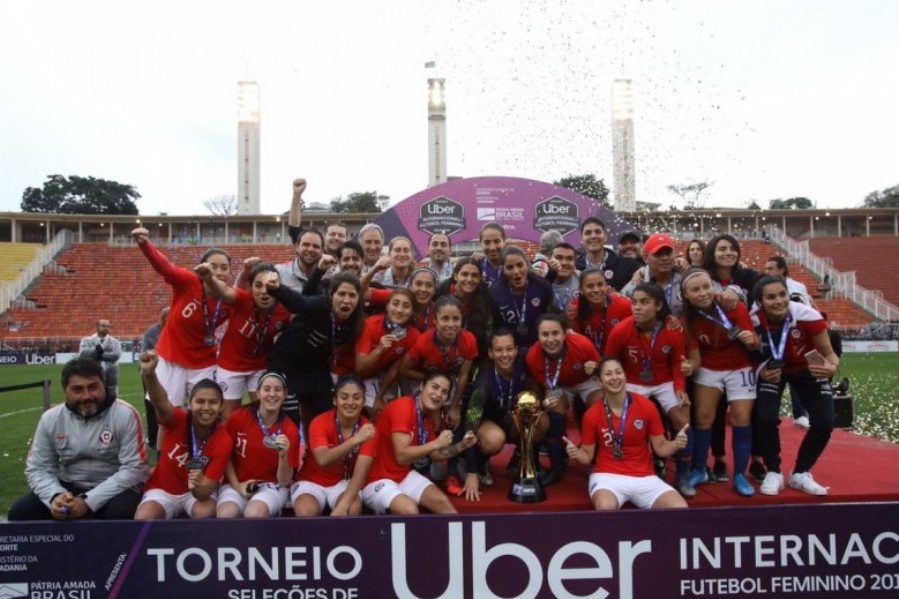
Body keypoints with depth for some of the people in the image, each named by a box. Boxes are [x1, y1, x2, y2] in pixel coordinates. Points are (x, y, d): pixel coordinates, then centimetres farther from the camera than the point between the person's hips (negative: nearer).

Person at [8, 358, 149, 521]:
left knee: (120, 513, -35)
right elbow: (37, 468, 2)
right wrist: (55, 495, -20)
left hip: (116, 488, -4)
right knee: (20, 512, -15)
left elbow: (134, 468, -18)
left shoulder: (125, 414, -16)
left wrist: (89, 501, -25)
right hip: (69, 488, 5)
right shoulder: (50, 418, -3)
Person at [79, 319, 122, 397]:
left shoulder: (114, 341, 6)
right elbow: (83, 353, -12)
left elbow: (116, 355, -12)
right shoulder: (87, 340, 6)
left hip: (110, 378, 1)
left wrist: (100, 355, -13)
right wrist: (99, 348, -14)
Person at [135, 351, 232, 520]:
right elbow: (161, 403, -46)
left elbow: (204, 493, -19)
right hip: (163, 489, 0)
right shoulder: (178, 420, -20)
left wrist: (198, 486, -45)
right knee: (143, 518, -28)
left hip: (198, 492, 0)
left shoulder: (223, 441, -20)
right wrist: (149, 374, -67)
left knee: (206, 513, -31)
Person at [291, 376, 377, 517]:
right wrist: (355, 440, -51)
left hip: (343, 482, 2)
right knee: (306, 511, -34)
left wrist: (342, 506, -37)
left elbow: (360, 474, -21)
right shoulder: (320, 422, -18)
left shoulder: (367, 429, -13)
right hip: (311, 482, -1)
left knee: (353, 509, -31)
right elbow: (323, 460, -36)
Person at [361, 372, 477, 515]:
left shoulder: (427, 417, 6)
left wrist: (462, 445, 1)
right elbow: (402, 456, -27)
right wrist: (437, 443, -24)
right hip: (376, 480, -8)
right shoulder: (402, 407, -22)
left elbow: (435, 455, 15)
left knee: (441, 500, -6)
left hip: (404, 475, 8)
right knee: (409, 509, -30)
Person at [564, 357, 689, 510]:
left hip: (644, 477, 3)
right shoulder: (592, 414, -5)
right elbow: (587, 455, 3)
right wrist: (576, 453, -20)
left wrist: (676, 444, -17)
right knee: (605, 507, -36)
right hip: (607, 476, -2)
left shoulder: (646, 406, -3)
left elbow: (660, 447, 5)